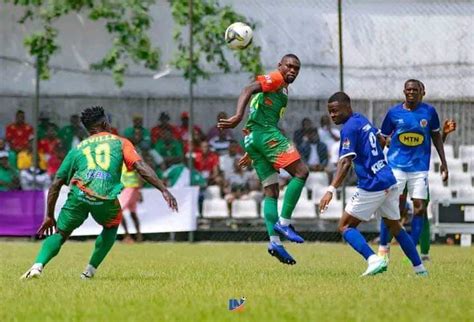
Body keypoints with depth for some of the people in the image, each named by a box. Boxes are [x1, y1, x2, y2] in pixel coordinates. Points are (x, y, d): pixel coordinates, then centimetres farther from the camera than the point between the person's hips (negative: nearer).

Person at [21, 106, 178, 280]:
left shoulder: (77, 148, 29)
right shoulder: (120, 143, 22)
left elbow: (56, 184, 26)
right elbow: (141, 167, 6)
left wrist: (49, 216, 33)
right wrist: (164, 190, 3)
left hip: (79, 195, 1)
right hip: (106, 199, -1)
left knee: (60, 234, 15)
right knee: (111, 226, 31)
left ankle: (38, 265, -12)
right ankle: (90, 270, 23)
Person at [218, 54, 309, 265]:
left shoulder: (283, 89, 28)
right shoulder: (275, 79, 0)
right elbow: (249, 90, -18)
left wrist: (251, 152, 35)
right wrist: (238, 116, -33)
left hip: (253, 138, 10)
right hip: (266, 134, -10)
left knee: (271, 191, 6)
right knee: (301, 172, -13)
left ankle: (274, 241, -1)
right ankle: (284, 222, -15)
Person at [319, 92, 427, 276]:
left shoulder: (349, 128, -11)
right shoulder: (362, 120, 15)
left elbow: (346, 163, -21)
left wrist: (331, 190, -28)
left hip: (372, 186, -9)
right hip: (389, 182, 9)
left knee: (345, 226, -2)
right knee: (394, 227, 21)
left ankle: (373, 260, -21)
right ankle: (419, 268, 20)